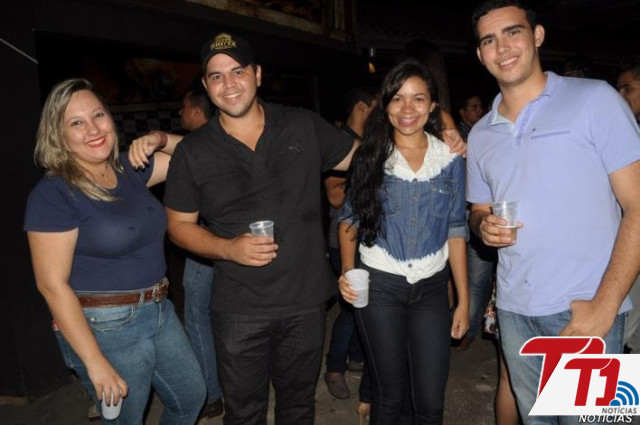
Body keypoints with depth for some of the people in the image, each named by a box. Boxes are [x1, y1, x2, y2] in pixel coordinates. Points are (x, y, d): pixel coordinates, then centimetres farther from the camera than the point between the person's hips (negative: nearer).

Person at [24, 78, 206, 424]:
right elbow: (52, 285, -18)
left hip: (159, 312, 7)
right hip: (106, 328, -6)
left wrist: (160, 139, -12)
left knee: (191, 397, 21)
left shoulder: (129, 169, 2)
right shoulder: (52, 194, -16)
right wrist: (95, 363, -19)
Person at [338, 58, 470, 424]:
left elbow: (456, 229, 3)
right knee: (390, 394, 11)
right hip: (379, 285, -1)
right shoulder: (370, 157, -3)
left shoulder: (450, 159, 0)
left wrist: (464, 299, 2)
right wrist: (347, 270, -10)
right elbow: (351, 218, 5)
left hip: (432, 287, 1)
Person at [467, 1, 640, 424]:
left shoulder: (595, 99, -5)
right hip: (514, 310, 5)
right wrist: (485, 226, -5)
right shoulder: (480, 135, 10)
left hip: (586, 308, -4)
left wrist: (604, 306, -15)